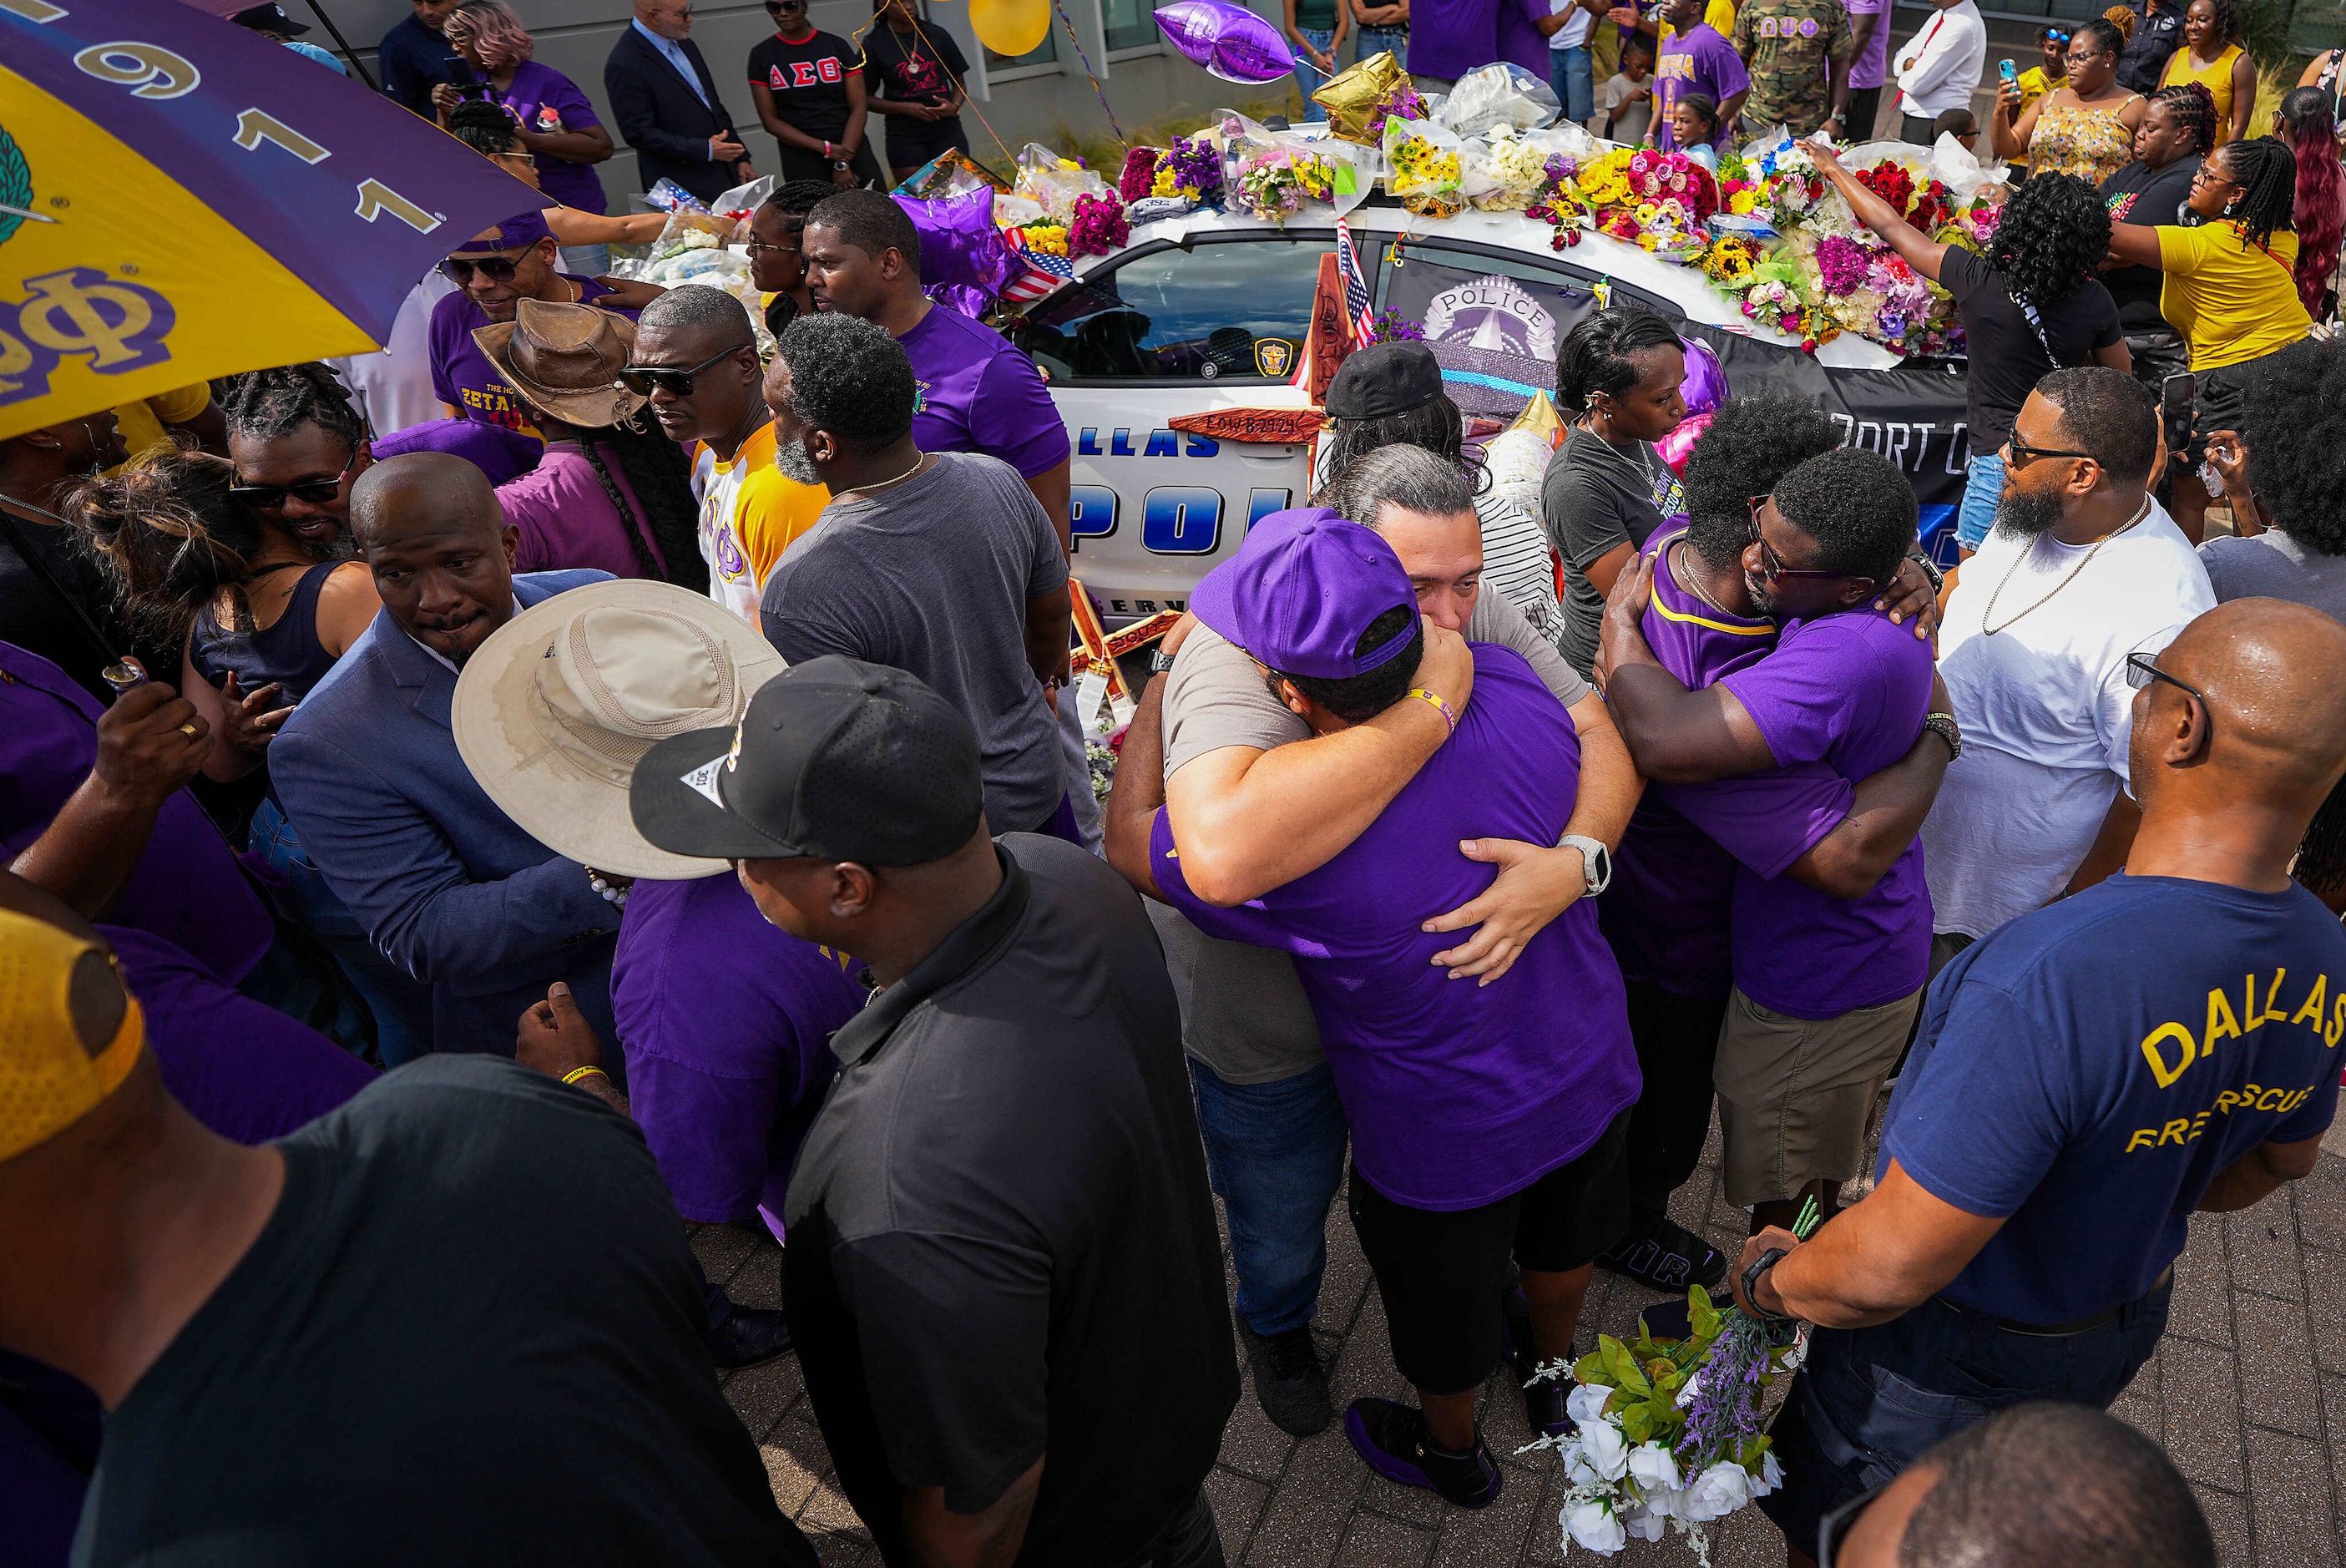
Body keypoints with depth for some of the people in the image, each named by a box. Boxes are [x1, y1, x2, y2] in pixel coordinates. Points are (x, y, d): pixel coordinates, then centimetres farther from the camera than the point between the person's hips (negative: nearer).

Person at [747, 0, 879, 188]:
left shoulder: (837, 46, 5)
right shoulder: (762, 55, 5)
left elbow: (857, 109, -1)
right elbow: (769, 119, 1)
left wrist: (843, 164, -13)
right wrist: (824, 148, -11)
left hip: (852, 151, 0)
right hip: (800, 160, 0)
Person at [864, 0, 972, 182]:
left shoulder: (937, 36, 9)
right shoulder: (874, 45, 2)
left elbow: (958, 83, 15)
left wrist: (954, 107, -7)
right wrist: (904, 108, -12)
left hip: (946, 128, 2)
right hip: (904, 135, -2)